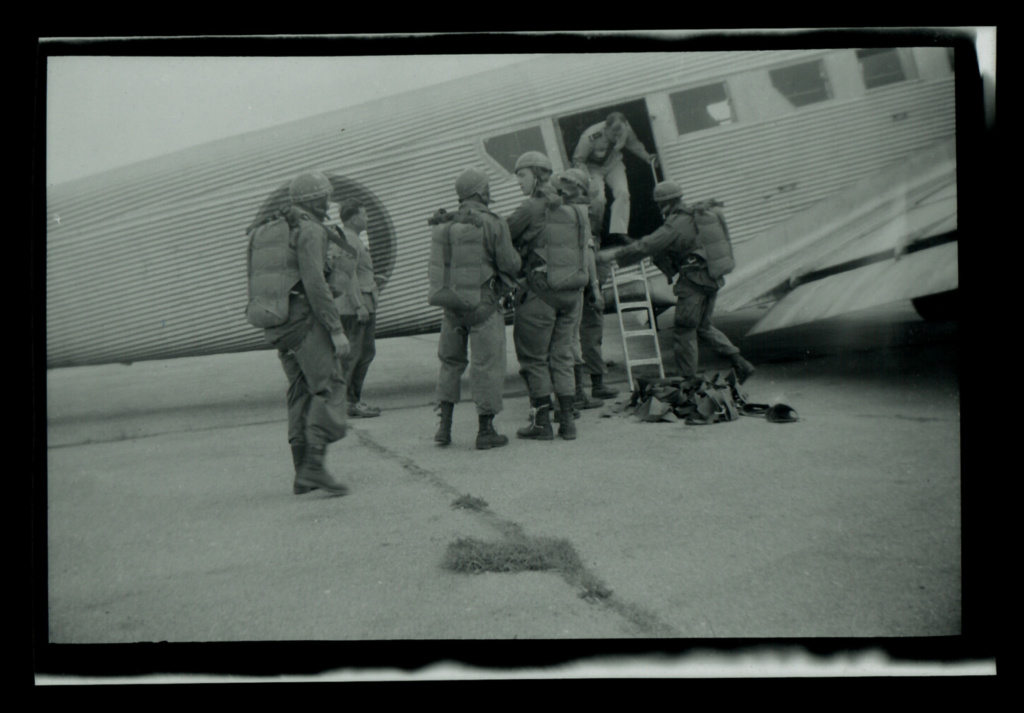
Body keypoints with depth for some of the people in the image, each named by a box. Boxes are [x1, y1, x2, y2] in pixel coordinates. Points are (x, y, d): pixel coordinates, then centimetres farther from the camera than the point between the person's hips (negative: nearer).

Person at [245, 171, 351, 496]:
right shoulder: (310, 230, -7)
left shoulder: (267, 231, 20)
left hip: (276, 323, 9)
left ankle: (302, 474, 8)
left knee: (301, 392, 11)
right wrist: (337, 329, -17)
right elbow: (315, 284, -18)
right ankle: (314, 466, -18)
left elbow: (258, 286, 20)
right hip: (303, 319, -8)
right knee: (329, 387, -8)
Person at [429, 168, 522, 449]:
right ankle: (486, 430, 8)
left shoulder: (445, 226, 4)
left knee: (451, 361, 17)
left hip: (451, 303, 5)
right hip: (482, 304, -5)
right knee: (487, 364, 3)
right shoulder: (492, 224, -12)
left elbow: (439, 264, 9)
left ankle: (445, 425, 16)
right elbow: (510, 265, -10)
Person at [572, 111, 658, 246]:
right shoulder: (590, 137, -33)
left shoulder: (626, 129, -21)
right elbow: (578, 160, -21)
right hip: (593, 168, -4)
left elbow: (633, 144, 2)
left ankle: (618, 232, -19)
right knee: (598, 199, -22)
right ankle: (595, 235, 1)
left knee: (622, 192, -20)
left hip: (614, 165, 4)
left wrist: (646, 156, -13)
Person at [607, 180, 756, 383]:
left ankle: (688, 380, 7)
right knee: (703, 325, 21)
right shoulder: (702, 214, 11)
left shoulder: (676, 225, -15)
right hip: (713, 278, 9)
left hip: (694, 281, -9)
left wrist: (617, 255, -3)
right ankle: (739, 363, 15)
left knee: (683, 330, 2)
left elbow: (645, 247, -14)